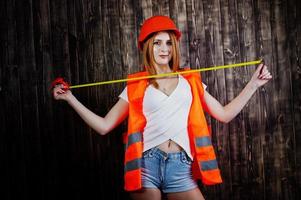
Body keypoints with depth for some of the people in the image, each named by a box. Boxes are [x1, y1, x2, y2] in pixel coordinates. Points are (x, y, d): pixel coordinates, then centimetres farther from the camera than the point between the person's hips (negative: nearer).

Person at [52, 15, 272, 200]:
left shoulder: (190, 81, 14)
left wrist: (253, 84, 9)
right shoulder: (136, 86, 8)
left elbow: (225, 114, 13)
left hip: (180, 168, 1)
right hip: (147, 165, -1)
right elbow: (104, 126, 5)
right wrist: (70, 98, -1)